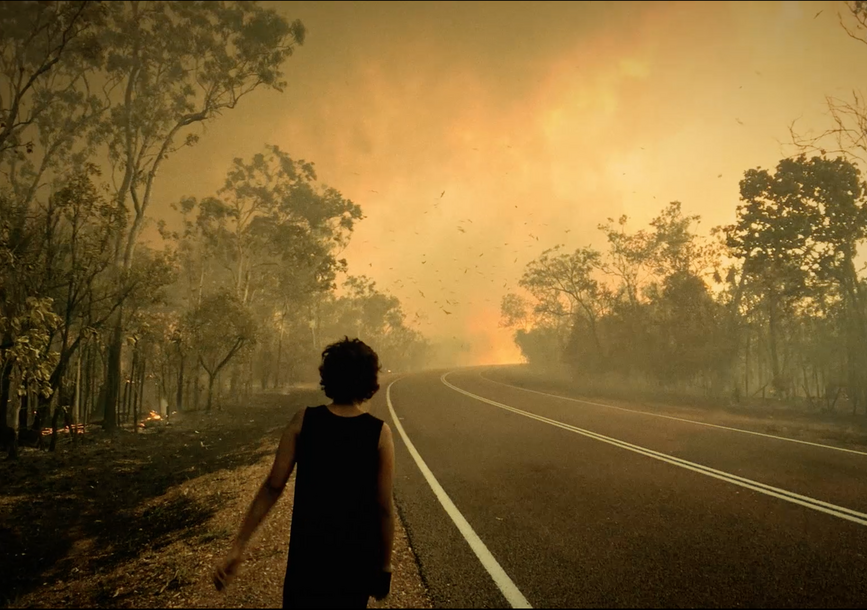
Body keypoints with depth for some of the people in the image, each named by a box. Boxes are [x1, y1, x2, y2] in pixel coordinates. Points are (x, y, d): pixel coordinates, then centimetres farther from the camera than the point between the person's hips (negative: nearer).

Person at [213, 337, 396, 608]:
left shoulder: (303, 420, -10)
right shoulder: (380, 432, -14)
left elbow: (272, 487, -12)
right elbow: (384, 507, -11)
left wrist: (237, 548, -7)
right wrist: (385, 566, 2)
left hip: (307, 555, 1)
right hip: (356, 560, 0)